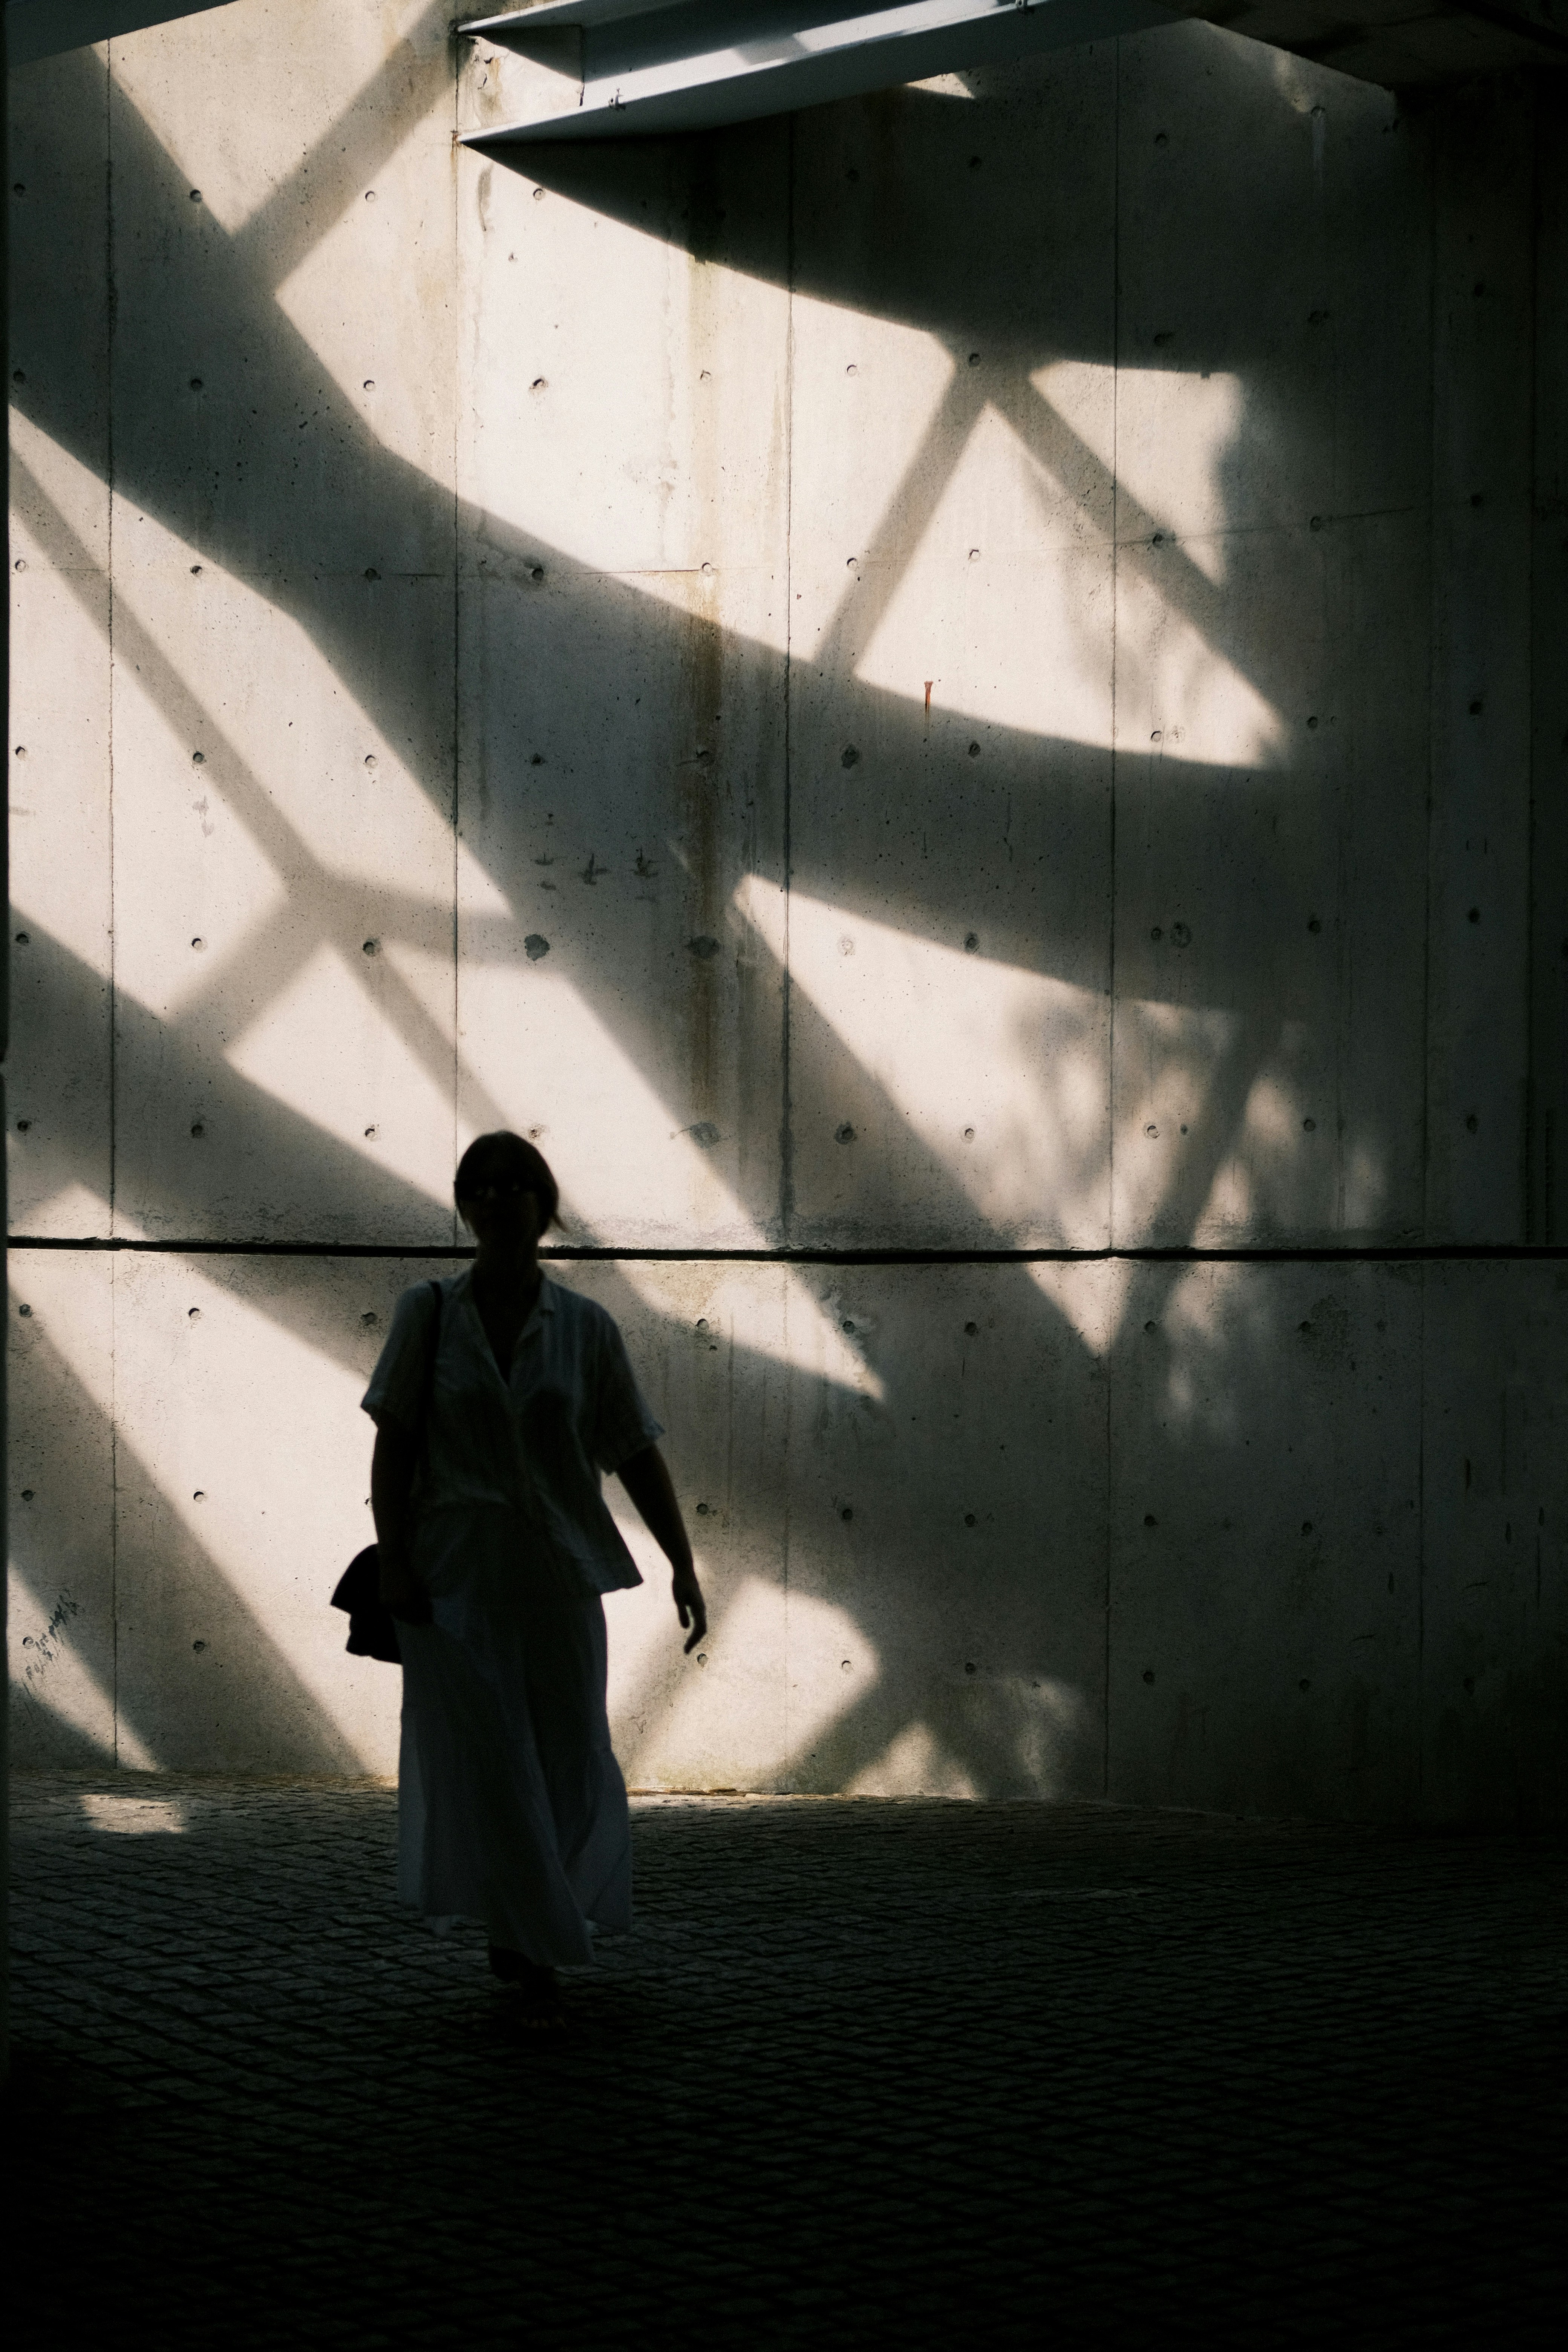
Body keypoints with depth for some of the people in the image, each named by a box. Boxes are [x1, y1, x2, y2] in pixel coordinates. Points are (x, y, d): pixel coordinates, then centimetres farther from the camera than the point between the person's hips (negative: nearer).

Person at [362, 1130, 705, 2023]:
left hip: (557, 1574, 1)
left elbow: (639, 1456, 2)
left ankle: (521, 1935, 28)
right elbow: (393, 1448, 0)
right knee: (485, 1764, -2)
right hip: (454, 1574, -1)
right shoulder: (430, 1312, 1)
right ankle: (535, 1952, 9)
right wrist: (394, 1563, -9)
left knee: (568, 1760, 5)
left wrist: (685, 1567, -5)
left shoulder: (587, 1328, 3)